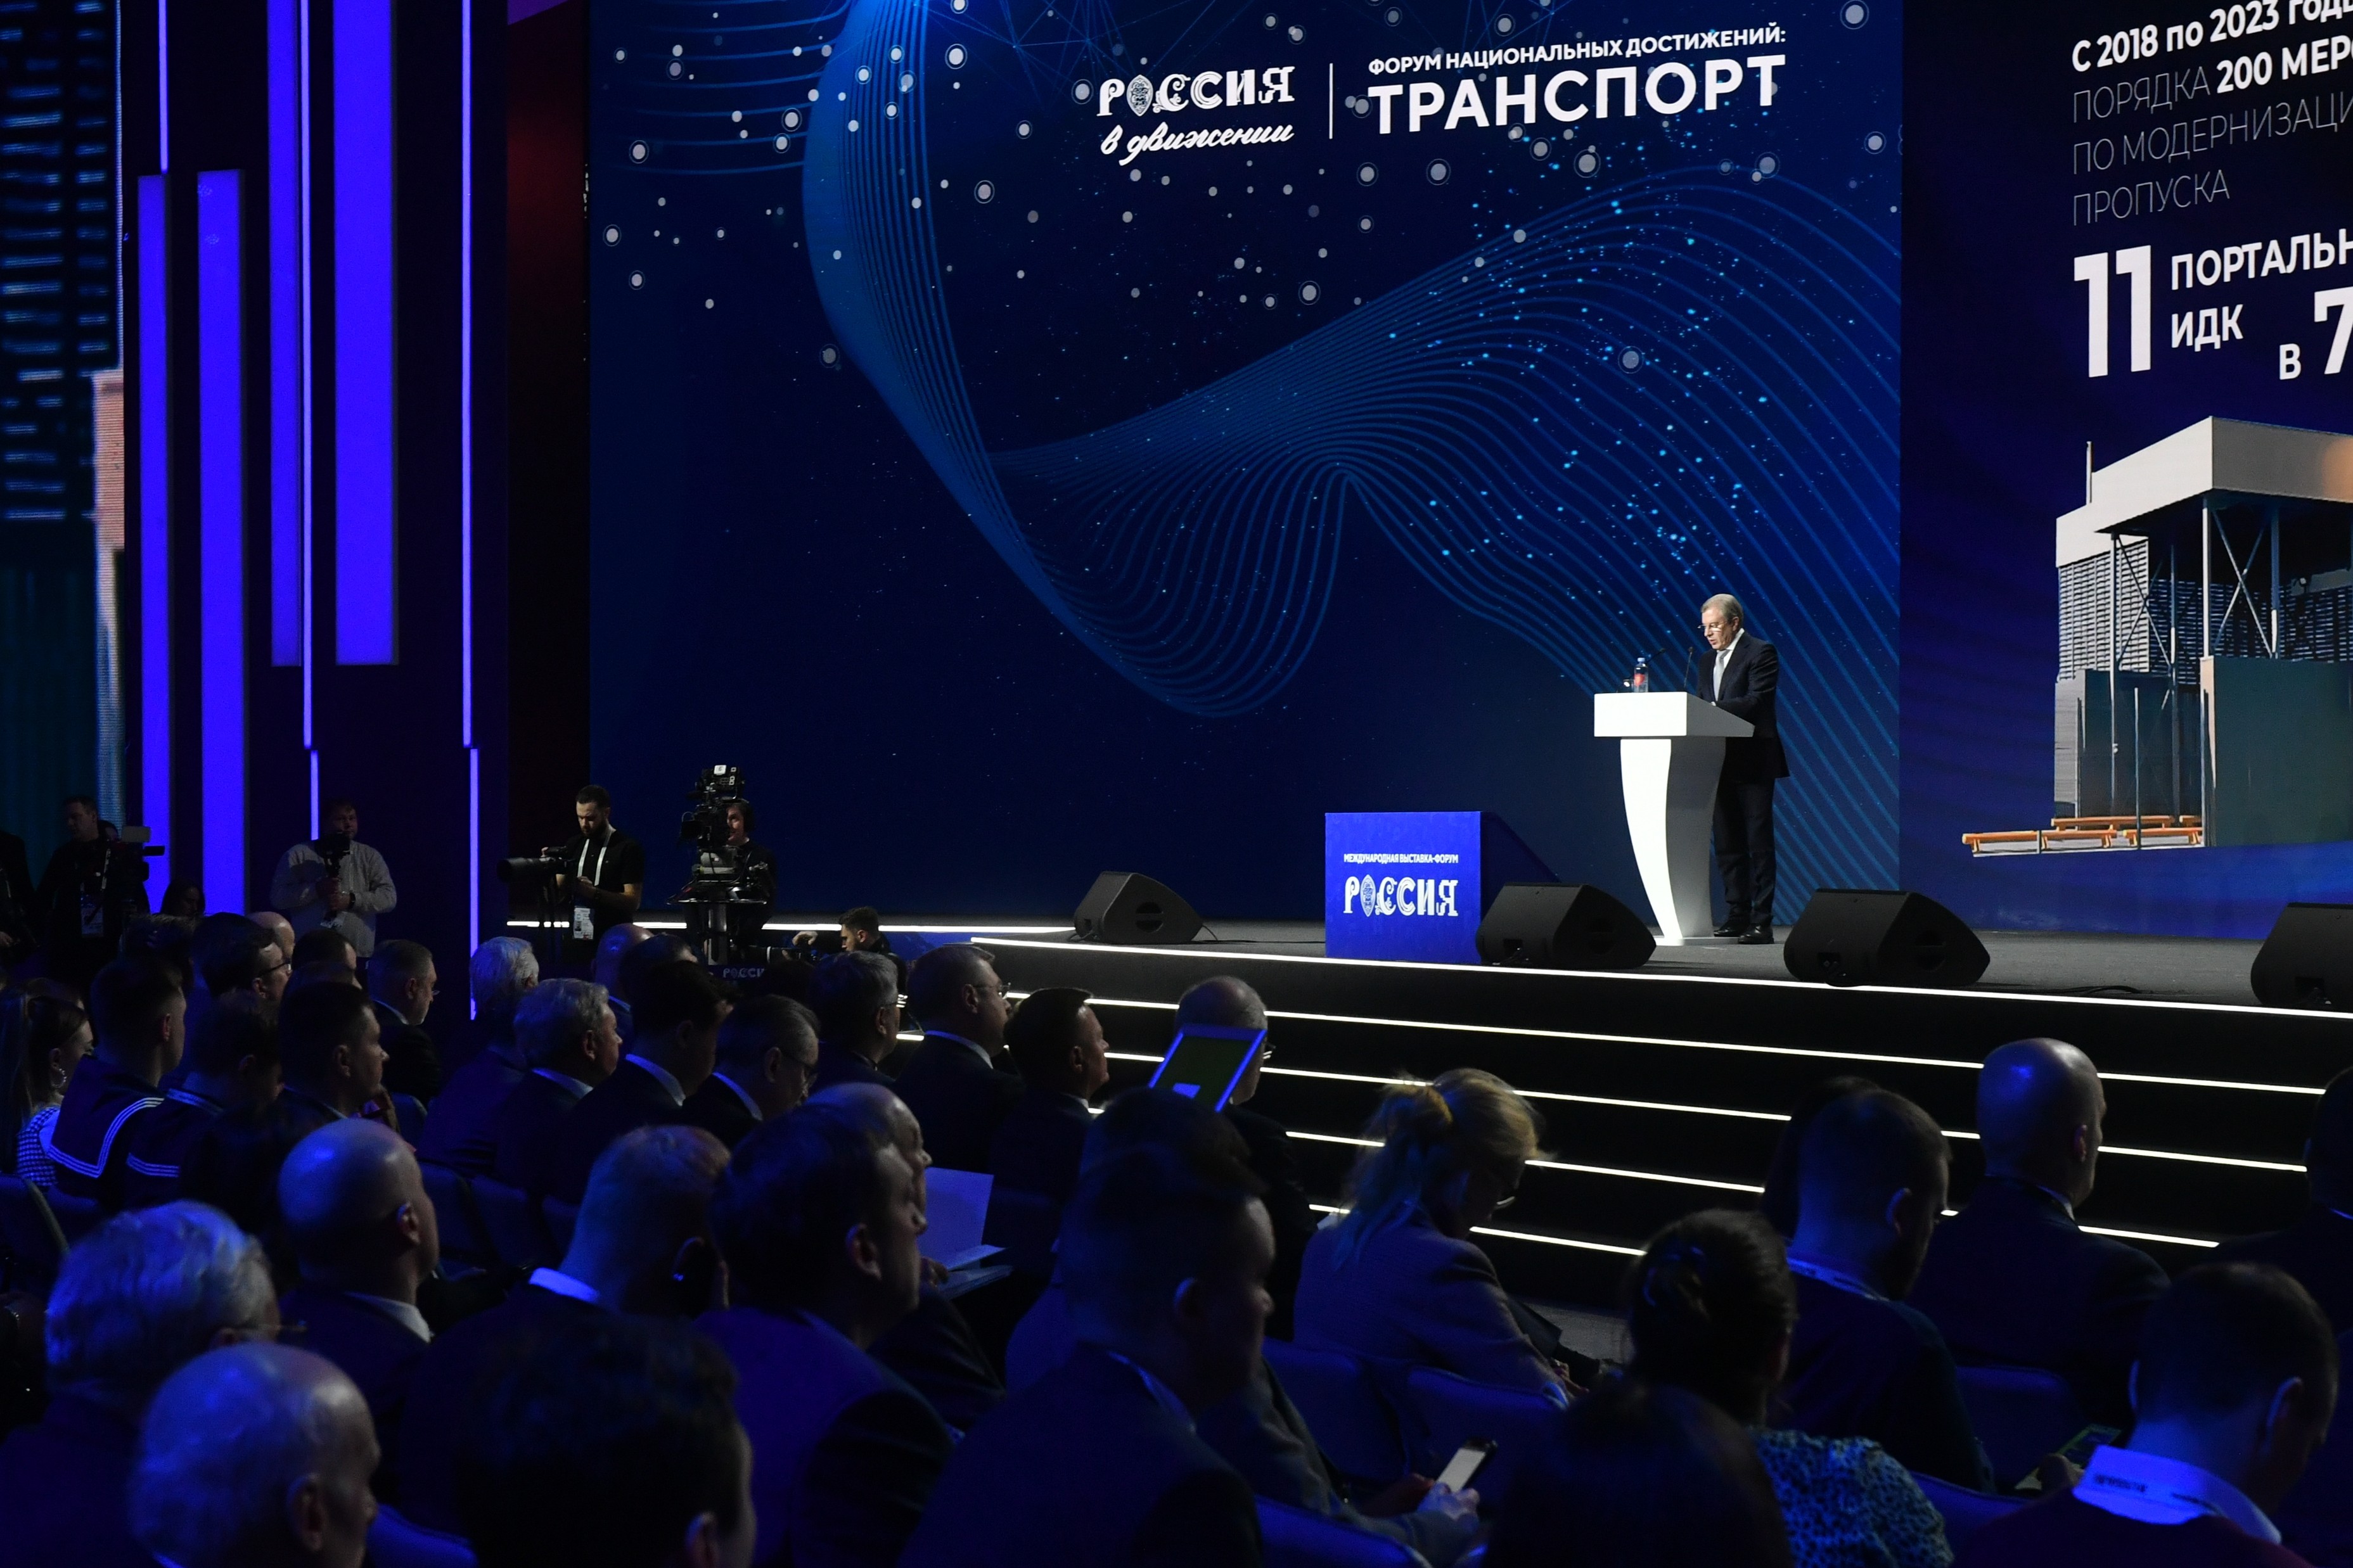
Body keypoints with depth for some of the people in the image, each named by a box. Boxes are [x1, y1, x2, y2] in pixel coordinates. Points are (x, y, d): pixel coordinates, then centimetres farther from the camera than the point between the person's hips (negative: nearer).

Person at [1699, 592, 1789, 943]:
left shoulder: (1761, 652, -6)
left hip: (1753, 764, -8)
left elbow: (1757, 700, -18)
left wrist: (1713, 709, -26)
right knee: (1727, 845, 9)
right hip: (1721, 765, 8)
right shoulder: (1709, 661, 18)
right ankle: (1736, 918, 15)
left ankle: (1761, 923, -6)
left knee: (1758, 845, -6)